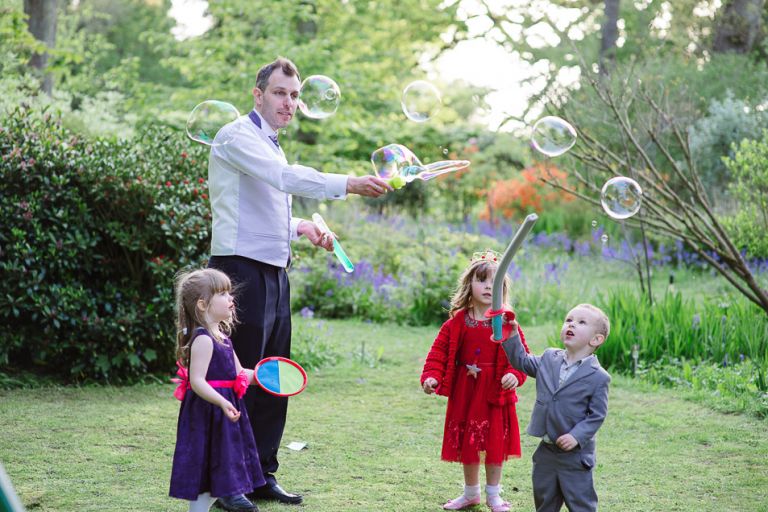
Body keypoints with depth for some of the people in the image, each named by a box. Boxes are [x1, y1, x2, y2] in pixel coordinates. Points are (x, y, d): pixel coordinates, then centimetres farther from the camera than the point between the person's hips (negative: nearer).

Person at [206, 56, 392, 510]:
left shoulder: (270, 146, 21)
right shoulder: (238, 137, -9)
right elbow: (287, 178, -26)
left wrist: (300, 227, 14)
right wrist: (349, 185, -33)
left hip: (275, 274, 9)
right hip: (243, 271, -9)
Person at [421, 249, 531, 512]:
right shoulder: (456, 323, -3)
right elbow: (439, 352, -4)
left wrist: (514, 375, -26)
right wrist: (431, 376, -19)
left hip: (496, 392, -1)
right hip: (464, 392, 2)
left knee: (495, 443, 6)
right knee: (466, 443, 13)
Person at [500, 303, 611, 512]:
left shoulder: (598, 377, -14)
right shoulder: (549, 359, 3)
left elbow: (597, 415, -13)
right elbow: (522, 361, 16)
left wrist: (577, 436, -23)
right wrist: (511, 336, 4)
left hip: (575, 454, -5)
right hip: (546, 450, 5)